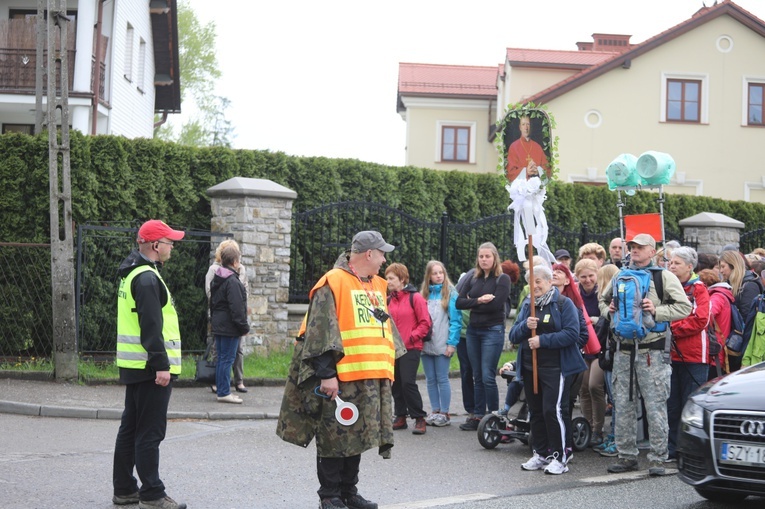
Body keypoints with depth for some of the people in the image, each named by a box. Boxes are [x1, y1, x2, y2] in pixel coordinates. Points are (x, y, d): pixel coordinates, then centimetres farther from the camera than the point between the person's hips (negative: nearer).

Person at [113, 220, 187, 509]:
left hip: (134, 365, 10)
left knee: (130, 429, 14)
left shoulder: (132, 273, 16)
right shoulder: (147, 278, -17)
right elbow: (151, 327, -23)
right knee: (150, 433, -5)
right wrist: (162, 365, -23)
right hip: (151, 367, -10)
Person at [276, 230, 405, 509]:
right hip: (340, 380, -7)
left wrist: (388, 365, 22)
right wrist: (326, 373, -18)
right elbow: (321, 332, -15)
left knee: (357, 436, 13)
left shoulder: (378, 286, 15)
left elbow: (386, 327, 25)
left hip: (372, 378, 8)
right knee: (334, 438, 0)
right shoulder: (333, 283, -10)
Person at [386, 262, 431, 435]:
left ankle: (419, 418, -4)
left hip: (410, 348, -6)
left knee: (408, 382, -12)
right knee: (396, 383, 8)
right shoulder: (389, 300, 12)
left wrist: (411, 338, -13)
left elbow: (425, 323, -6)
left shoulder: (415, 297, -5)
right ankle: (400, 417, 19)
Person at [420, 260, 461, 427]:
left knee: (442, 379, 0)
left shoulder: (451, 293, -4)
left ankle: (445, 413, 7)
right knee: (430, 380, 9)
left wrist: (452, 343, -13)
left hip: (442, 345, -5)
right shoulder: (424, 294, 10)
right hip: (425, 344, 5)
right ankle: (435, 411, 17)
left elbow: (456, 320, -8)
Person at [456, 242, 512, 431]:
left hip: (493, 330, -6)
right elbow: (459, 302, 2)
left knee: (488, 377, -9)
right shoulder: (473, 279, 13)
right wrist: (479, 300, -13)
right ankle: (478, 417, 13)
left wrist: (472, 302, -6)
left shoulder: (502, 279, -3)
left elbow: (495, 304, -17)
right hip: (473, 330, 6)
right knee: (477, 377, 8)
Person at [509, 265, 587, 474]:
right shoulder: (527, 305, 15)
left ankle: (559, 457, -3)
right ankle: (540, 454, 21)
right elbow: (513, 336, 9)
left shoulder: (564, 304, -3)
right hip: (529, 368, 6)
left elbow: (572, 334, -15)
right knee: (535, 412, 11)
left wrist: (542, 340, -17)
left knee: (552, 410, -12)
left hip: (555, 368, -6)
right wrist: (525, 326, -11)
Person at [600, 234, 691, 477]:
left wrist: (656, 311, -17)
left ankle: (658, 458, 5)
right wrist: (608, 310, 5)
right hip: (623, 349, 5)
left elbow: (684, 307, -6)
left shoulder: (664, 276, -2)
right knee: (622, 404, 9)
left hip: (651, 350, -5)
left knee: (655, 406, -3)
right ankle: (626, 455, 18)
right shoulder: (620, 275, 14)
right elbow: (603, 300, 27)